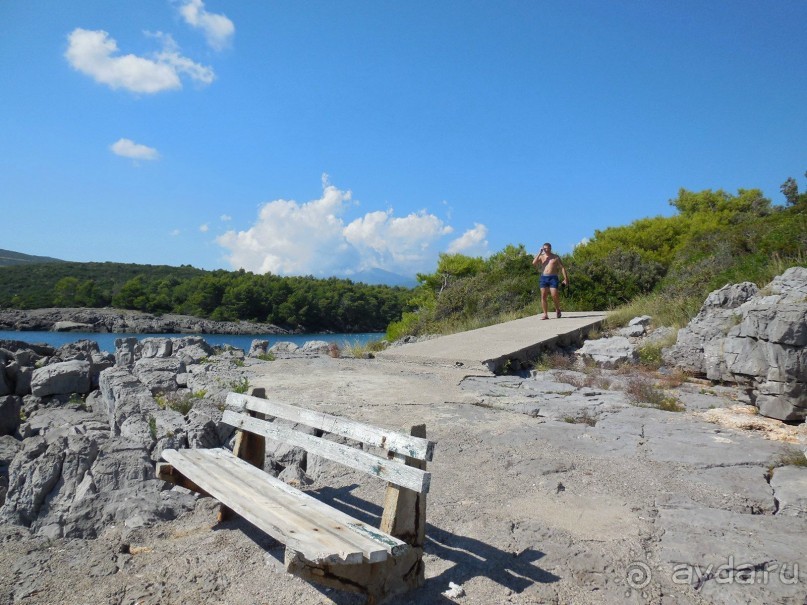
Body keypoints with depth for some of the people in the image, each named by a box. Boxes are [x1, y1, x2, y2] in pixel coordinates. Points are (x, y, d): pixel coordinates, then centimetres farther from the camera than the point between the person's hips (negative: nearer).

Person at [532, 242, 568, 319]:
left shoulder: (555, 257, 7)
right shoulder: (541, 256, 12)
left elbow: (562, 267, 5)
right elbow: (534, 263, -6)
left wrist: (565, 278, -4)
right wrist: (540, 253, -6)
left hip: (553, 278, -2)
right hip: (543, 278, 2)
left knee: (554, 295, -14)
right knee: (543, 296, -4)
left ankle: (557, 309, 13)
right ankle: (545, 314, 0)